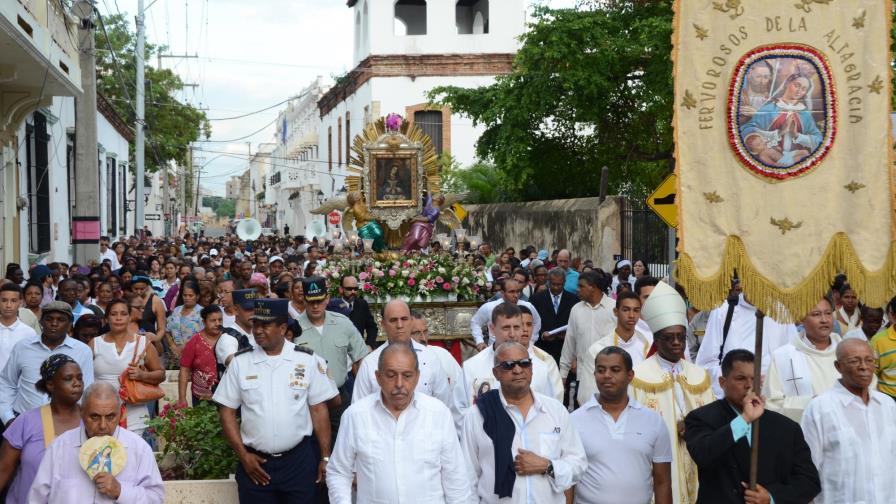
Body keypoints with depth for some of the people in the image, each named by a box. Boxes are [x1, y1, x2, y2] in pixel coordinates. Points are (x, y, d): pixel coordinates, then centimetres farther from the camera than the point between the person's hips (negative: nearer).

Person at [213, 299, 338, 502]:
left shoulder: (308, 360, -2)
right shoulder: (239, 362, -1)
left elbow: (319, 410, 1)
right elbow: (227, 411, 3)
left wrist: (326, 457, -1)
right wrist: (242, 455, -4)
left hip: (299, 460, -1)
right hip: (255, 462, 1)